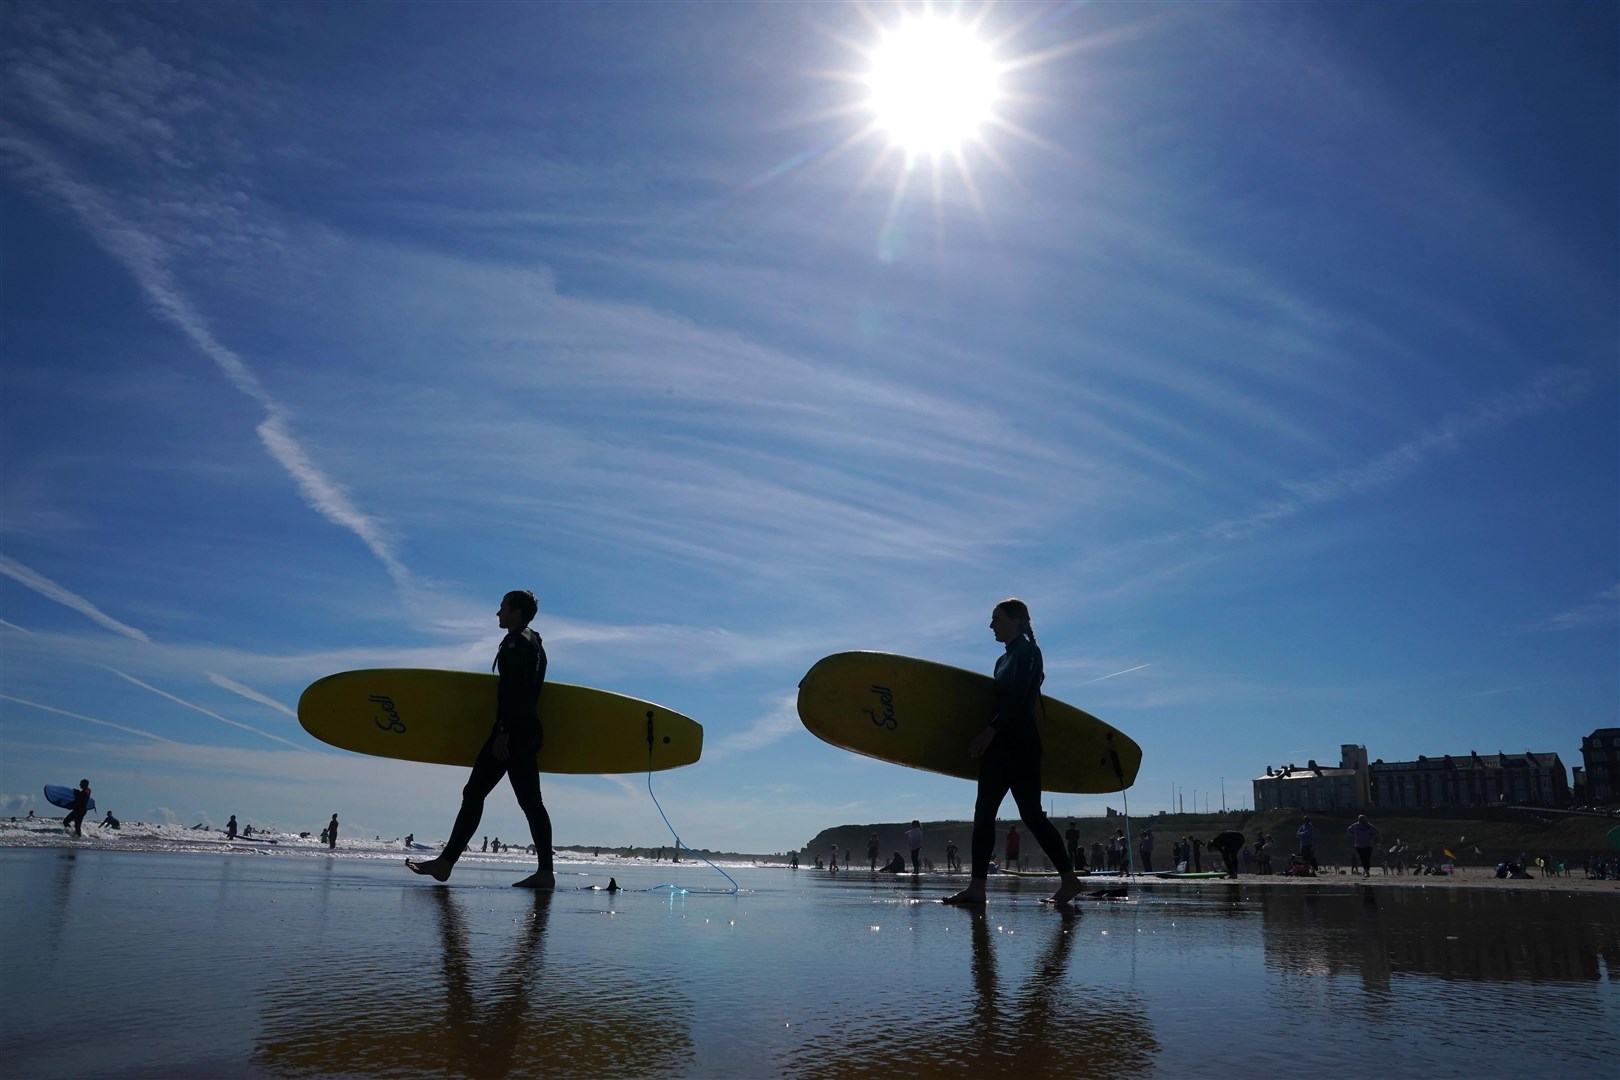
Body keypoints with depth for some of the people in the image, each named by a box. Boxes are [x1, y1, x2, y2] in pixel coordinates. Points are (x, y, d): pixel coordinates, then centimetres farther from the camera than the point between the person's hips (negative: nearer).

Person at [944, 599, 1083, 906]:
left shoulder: (1027, 652, -6)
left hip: (1020, 745, -9)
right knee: (984, 812, 3)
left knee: (1030, 813, -7)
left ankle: (1069, 879, 4)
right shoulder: (1005, 658, 20)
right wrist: (987, 738, 13)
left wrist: (990, 731, -22)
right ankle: (976, 887, 3)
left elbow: (1017, 700, -17)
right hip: (1000, 745, 9)